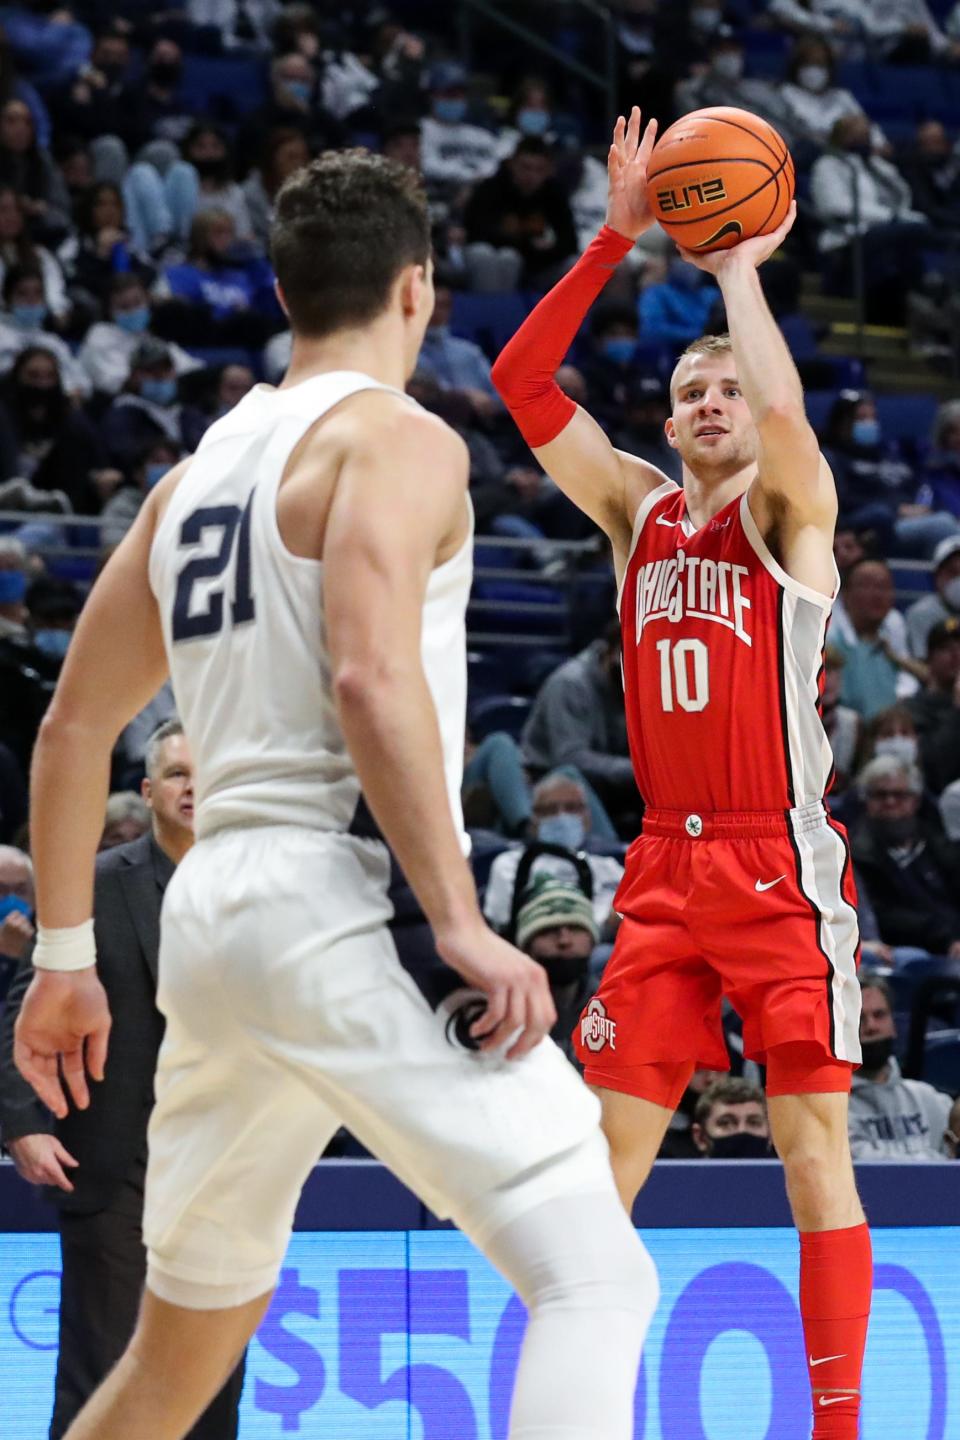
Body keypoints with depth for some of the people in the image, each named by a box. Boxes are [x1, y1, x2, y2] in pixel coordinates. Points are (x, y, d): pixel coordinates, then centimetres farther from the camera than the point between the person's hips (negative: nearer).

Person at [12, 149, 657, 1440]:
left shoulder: (197, 472, 20)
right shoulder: (398, 439, -4)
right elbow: (372, 676, -20)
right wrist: (462, 926, -20)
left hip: (210, 911, 9)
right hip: (340, 907, -8)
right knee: (594, 1274, -14)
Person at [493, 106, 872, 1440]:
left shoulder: (792, 511, -1)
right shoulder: (638, 508, 13)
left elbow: (784, 405, -24)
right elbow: (523, 379, 5)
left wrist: (740, 268, -9)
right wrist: (616, 240, -3)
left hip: (782, 864, -5)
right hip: (665, 865, 5)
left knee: (812, 1142, -5)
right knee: (607, 1144, 3)